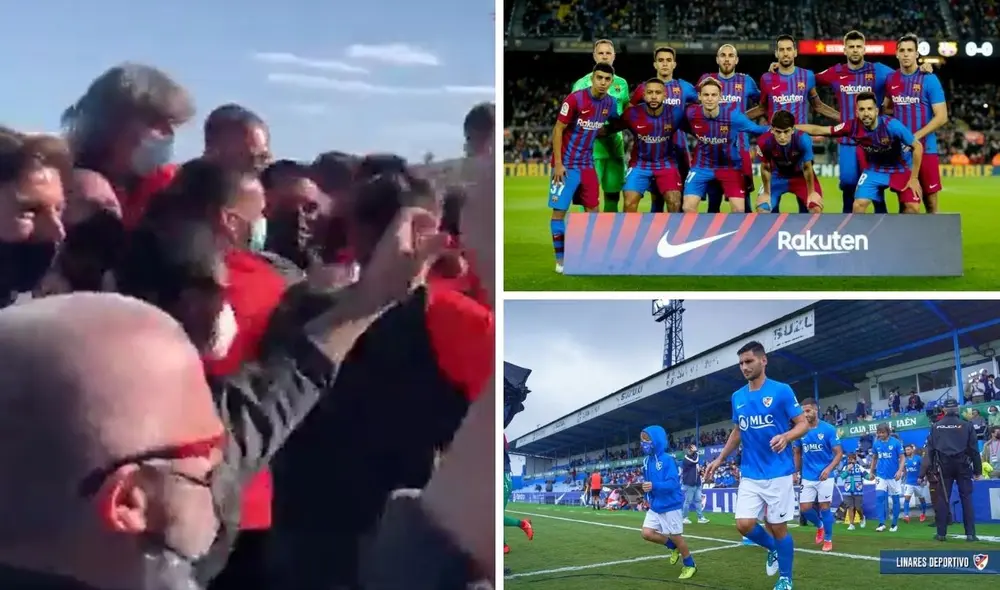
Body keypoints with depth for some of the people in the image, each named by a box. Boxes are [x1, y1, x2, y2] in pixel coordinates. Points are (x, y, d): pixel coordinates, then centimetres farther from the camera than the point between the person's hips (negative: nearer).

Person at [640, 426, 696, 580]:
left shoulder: (667, 460, -20)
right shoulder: (646, 461, 3)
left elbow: (673, 484, -28)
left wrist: (654, 486, -39)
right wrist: (646, 491, 2)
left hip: (670, 506, -7)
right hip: (655, 506, 7)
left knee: (676, 536, 3)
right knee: (647, 533, -1)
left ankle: (690, 565, 24)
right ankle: (673, 547, 24)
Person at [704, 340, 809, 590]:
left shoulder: (782, 390, -9)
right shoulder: (737, 397, 7)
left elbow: (803, 423, -7)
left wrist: (786, 436, -27)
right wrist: (720, 459, 16)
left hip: (778, 473, -5)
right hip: (749, 474, 5)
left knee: (778, 527, 1)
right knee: (744, 525, -5)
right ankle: (772, 549, 27)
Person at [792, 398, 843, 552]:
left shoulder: (829, 429, -12)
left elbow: (839, 453, -10)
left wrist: (829, 468, -25)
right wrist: (796, 472, 7)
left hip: (825, 476, -3)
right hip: (807, 477, 3)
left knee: (824, 507, 0)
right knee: (804, 508, 0)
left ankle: (828, 539, 19)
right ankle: (819, 525, 30)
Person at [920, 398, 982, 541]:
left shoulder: (935, 426, 5)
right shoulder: (966, 425, 0)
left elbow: (929, 449, 3)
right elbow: (974, 449, -1)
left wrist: (929, 469, 6)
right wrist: (977, 469, 4)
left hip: (944, 466, 1)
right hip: (963, 465, -1)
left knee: (942, 499, 5)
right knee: (966, 498, 2)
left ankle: (941, 533, 5)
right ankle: (970, 534, -1)